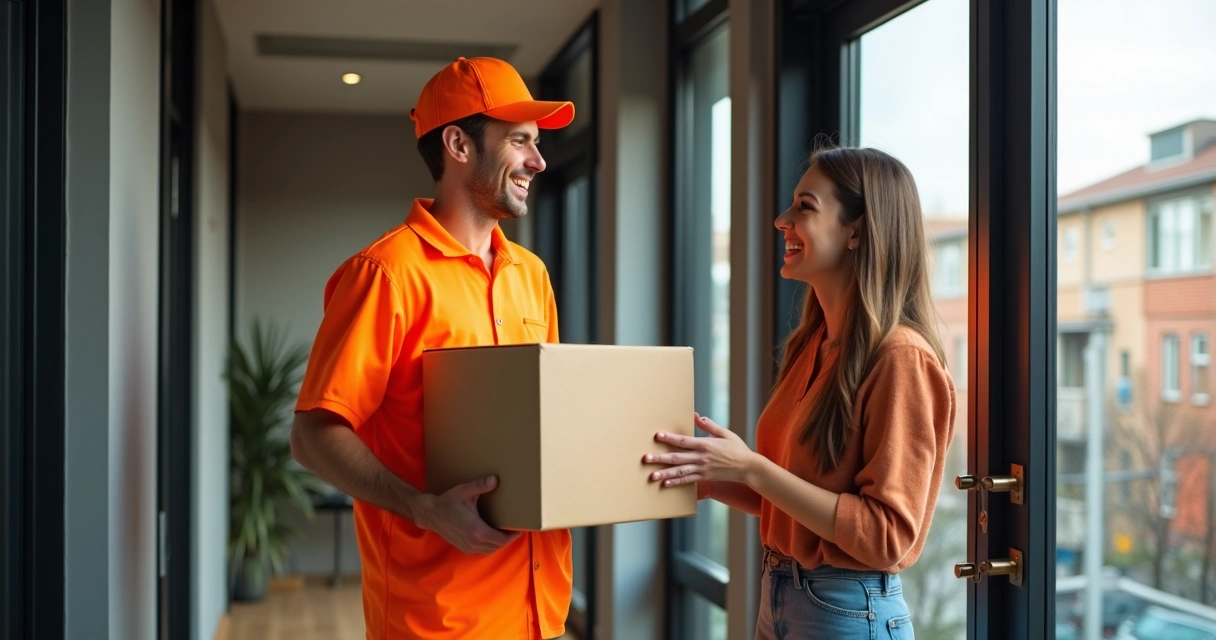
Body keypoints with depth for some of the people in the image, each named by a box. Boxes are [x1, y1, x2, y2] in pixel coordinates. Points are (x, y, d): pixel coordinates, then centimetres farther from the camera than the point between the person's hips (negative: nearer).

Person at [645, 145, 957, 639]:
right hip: (778, 598, 7)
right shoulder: (812, 345, 4)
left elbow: (886, 536, -21)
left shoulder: (900, 357, -19)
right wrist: (707, 479, -5)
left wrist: (750, 468, -22)